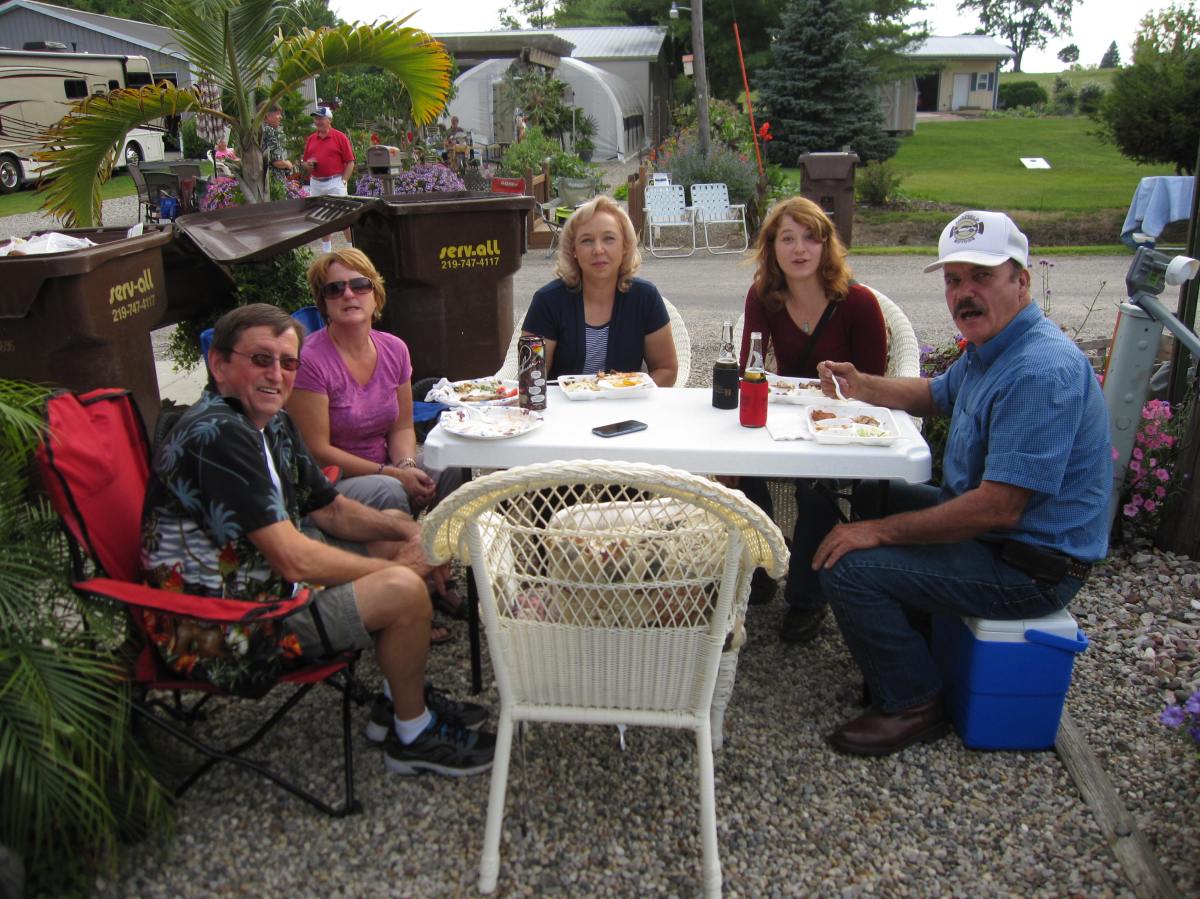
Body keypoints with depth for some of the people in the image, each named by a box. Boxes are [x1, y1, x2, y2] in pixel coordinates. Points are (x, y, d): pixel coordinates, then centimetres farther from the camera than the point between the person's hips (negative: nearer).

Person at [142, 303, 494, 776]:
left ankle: (398, 701, 21)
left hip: (270, 572, 11)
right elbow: (295, 561, -29)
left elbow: (329, 508, 14)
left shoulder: (272, 422, 6)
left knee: (399, 536, 15)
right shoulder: (217, 434, -26)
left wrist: (406, 531, -3)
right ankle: (413, 736, 2)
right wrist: (398, 568, -16)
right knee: (404, 590, -23)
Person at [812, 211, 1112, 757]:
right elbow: (937, 394, 26)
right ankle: (907, 645, 31)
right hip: (985, 519, 11)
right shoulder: (990, 347, 6)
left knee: (847, 564, -20)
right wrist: (863, 387, 7)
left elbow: (999, 507, -31)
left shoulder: (1041, 369, -28)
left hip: (1029, 566, -11)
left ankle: (912, 704, 1)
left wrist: (882, 530, -24)